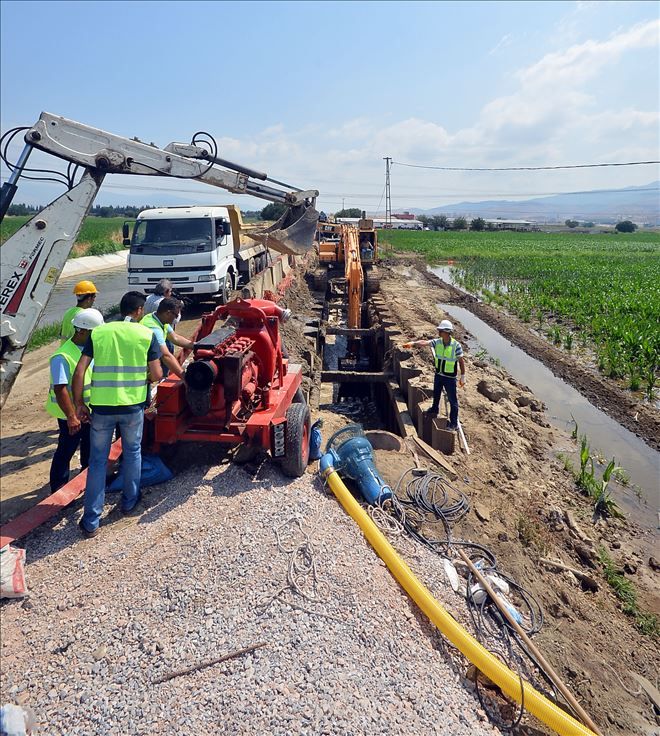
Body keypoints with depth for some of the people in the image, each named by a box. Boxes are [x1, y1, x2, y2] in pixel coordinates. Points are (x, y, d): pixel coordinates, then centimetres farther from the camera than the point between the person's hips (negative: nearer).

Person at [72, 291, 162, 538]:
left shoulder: (98, 333, 2)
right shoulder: (146, 334, -4)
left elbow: (79, 372, -3)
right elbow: (156, 374, -4)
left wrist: (79, 404, 6)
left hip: (102, 406, 1)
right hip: (133, 406, -1)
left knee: (97, 461, 11)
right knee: (132, 452, 23)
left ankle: (91, 521, 15)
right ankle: (129, 500, 37)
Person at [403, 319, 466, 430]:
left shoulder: (456, 345, -20)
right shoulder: (437, 342, -7)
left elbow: (461, 361, -13)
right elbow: (425, 342, -20)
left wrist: (462, 376, -10)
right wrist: (413, 343, -38)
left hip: (450, 377, -5)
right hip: (438, 374, 5)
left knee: (452, 400, 4)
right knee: (436, 394, 26)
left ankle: (454, 424, 14)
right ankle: (434, 410, 52)